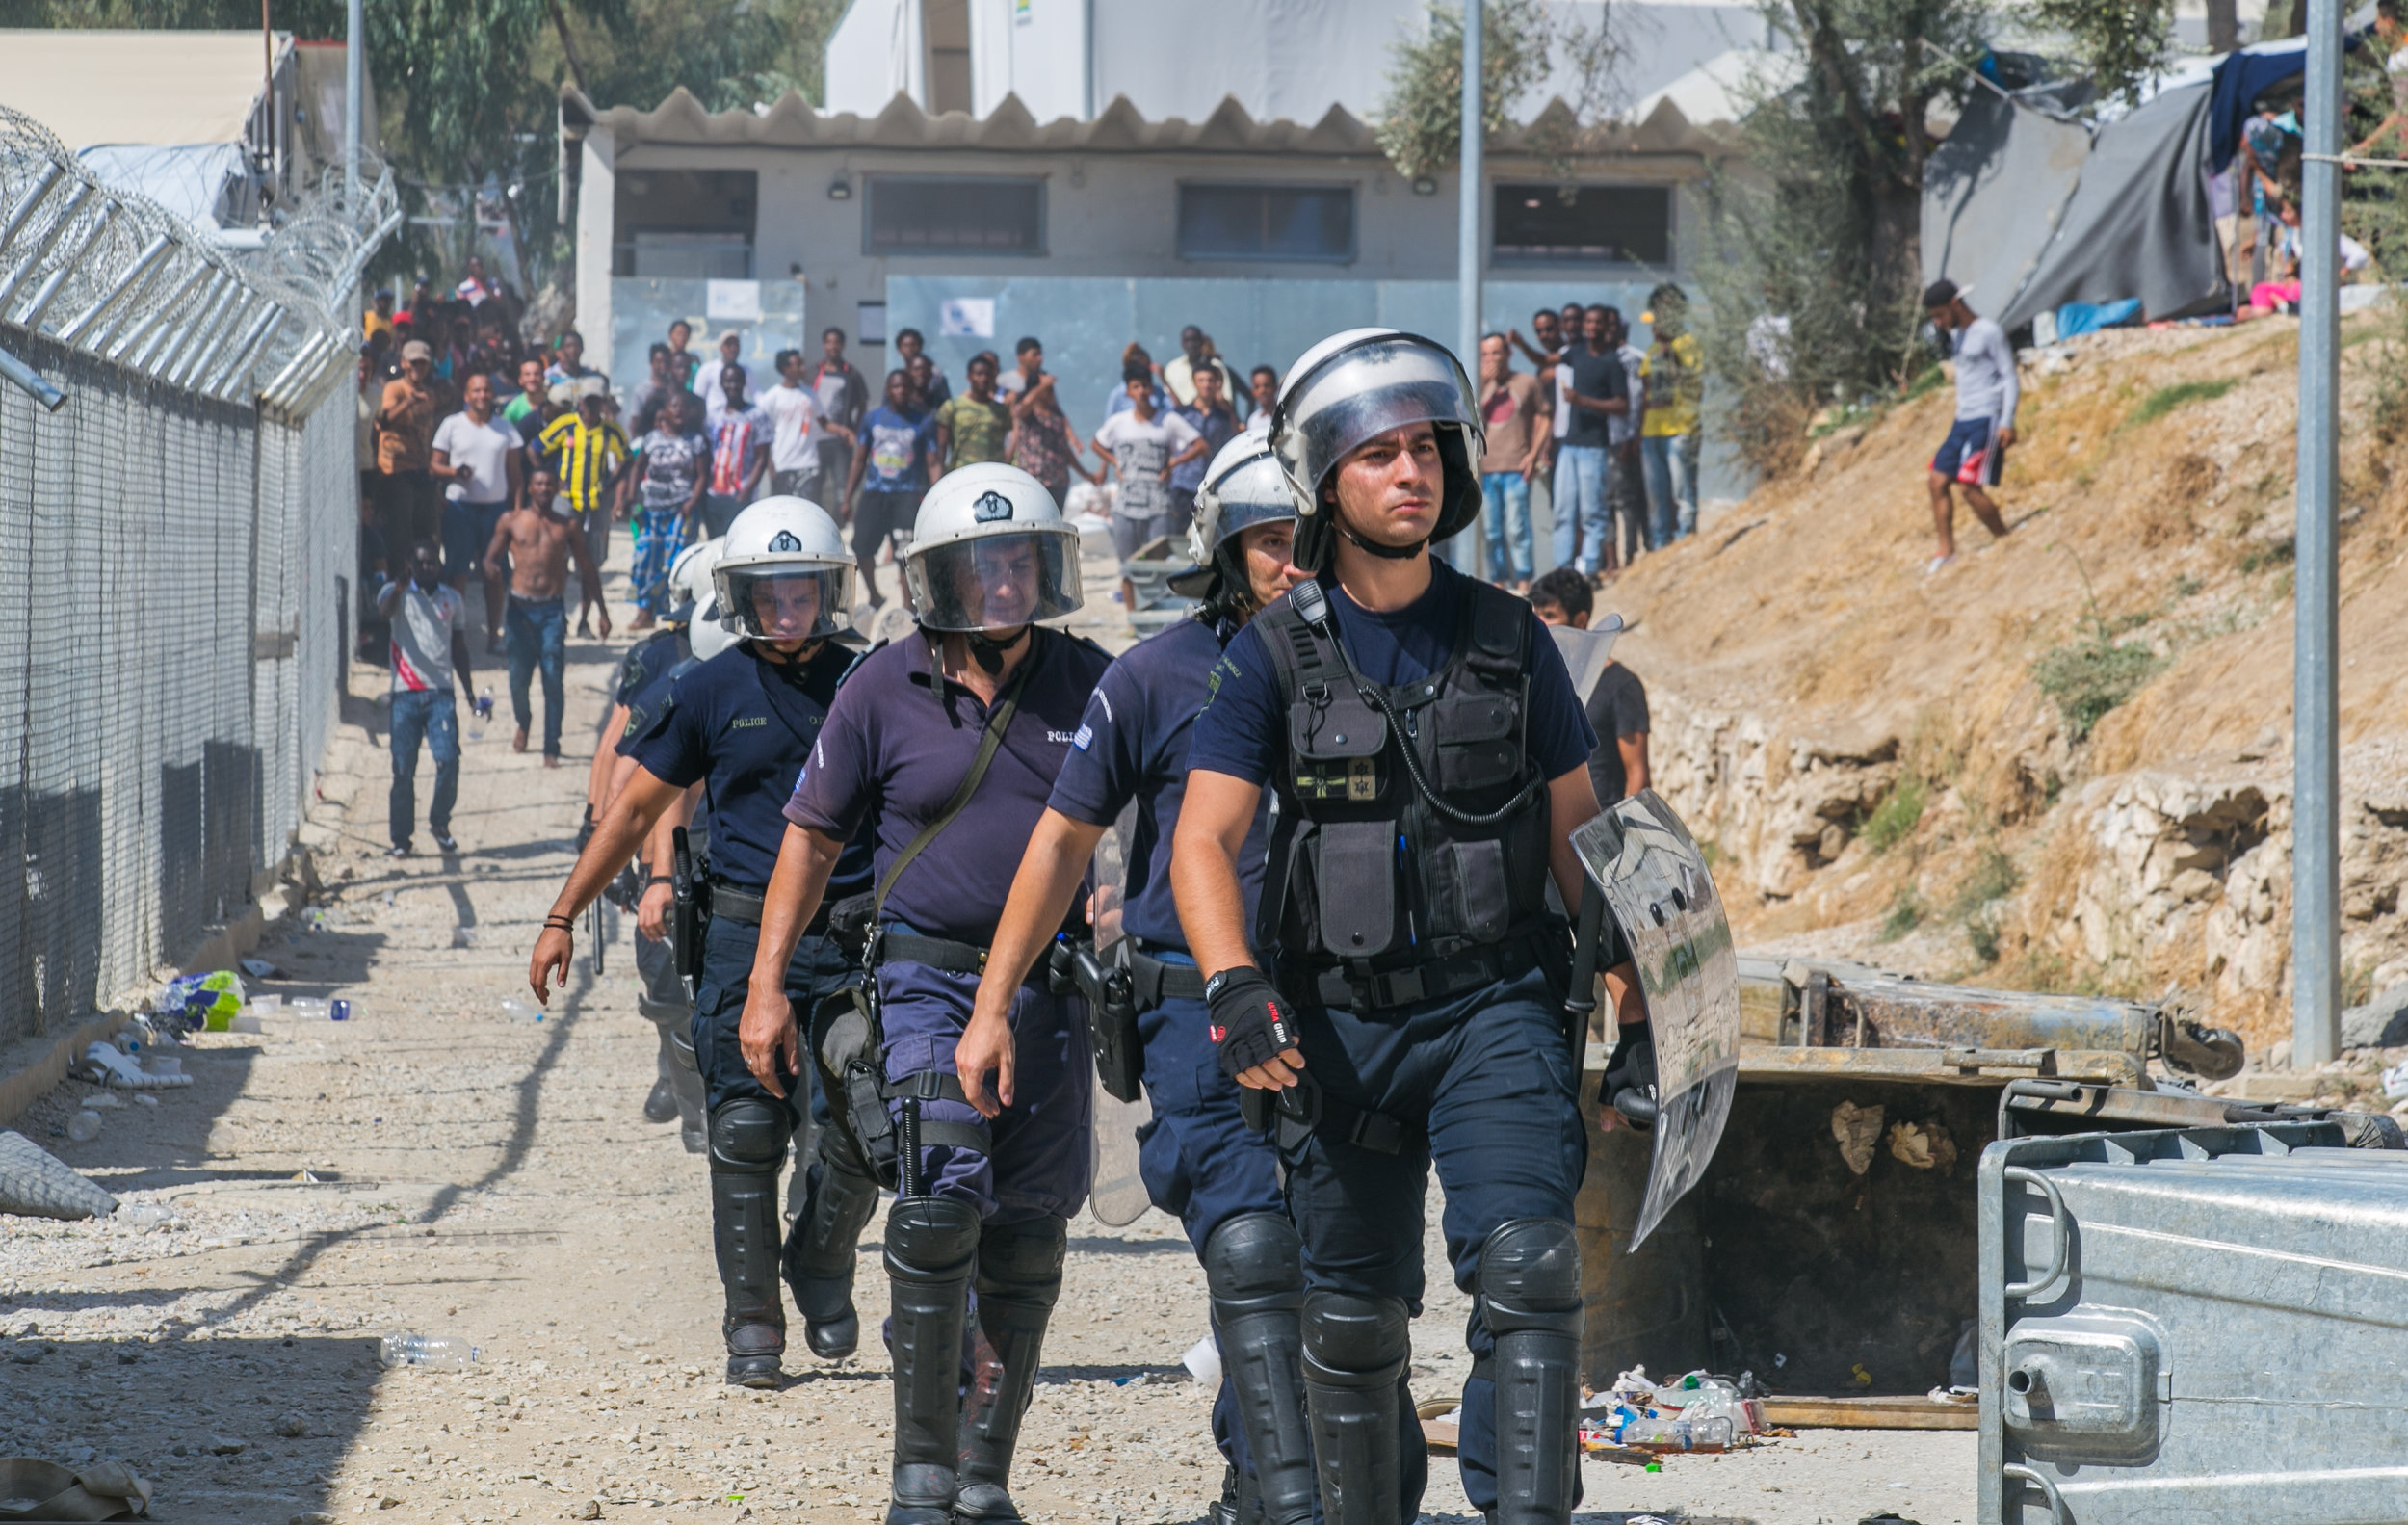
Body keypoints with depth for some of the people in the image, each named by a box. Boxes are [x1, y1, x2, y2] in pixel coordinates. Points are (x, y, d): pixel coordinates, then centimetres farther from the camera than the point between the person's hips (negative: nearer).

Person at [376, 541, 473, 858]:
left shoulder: (452, 599, 15)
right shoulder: (397, 593, 5)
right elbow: (383, 612, -19)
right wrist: (399, 589, -40)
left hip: (440, 692, 2)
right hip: (405, 693, -2)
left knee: (448, 760, -13)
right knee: (403, 769, -3)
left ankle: (439, 822, 8)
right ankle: (400, 838, 5)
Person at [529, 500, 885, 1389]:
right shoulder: (711, 693, 4)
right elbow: (636, 810, 11)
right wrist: (562, 918, 10)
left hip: (849, 941, 1)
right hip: (742, 937, -1)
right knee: (746, 1134, -4)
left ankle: (820, 1265, 24)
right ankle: (752, 1324, 5)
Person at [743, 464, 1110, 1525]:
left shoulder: (1090, 688, 3)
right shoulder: (884, 691, -2)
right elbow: (811, 838, 5)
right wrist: (766, 987, 1)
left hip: (1052, 989, 3)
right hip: (930, 975, -2)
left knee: (1026, 1242, 5)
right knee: (940, 1206, -18)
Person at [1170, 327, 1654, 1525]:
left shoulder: (1509, 641, 3)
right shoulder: (1272, 659, -2)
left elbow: (1578, 837, 10)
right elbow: (1202, 843, -10)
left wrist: (1637, 1011, 5)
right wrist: (1236, 992, -27)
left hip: (1497, 1007, 0)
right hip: (1342, 1023, 0)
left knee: (1526, 1265, -20)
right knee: (1352, 1321, 8)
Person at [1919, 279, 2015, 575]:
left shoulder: (1989, 333, -8)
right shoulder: (1958, 337, 17)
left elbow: (2009, 378, -10)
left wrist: (2007, 423, -16)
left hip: (1986, 420, -9)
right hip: (1962, 421, 9)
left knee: (1970, 486, -15)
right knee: (1938, 481, 1)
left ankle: (2004, 540, -1)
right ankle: (1946, 551, 4)